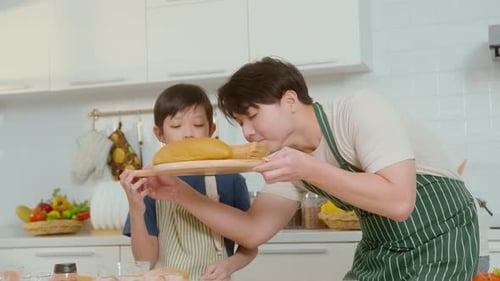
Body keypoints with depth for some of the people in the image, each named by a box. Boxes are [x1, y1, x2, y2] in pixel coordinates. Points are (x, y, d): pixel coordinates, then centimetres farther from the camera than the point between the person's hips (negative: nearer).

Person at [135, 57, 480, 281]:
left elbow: (399, 201, -30)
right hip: (380, 250, 7)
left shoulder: (360, 111, -22)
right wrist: (180, 193, -8)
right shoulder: (290, 158, -1)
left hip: (438, 244, -6)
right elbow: (252, 232, 0)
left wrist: (308, 168, -33)